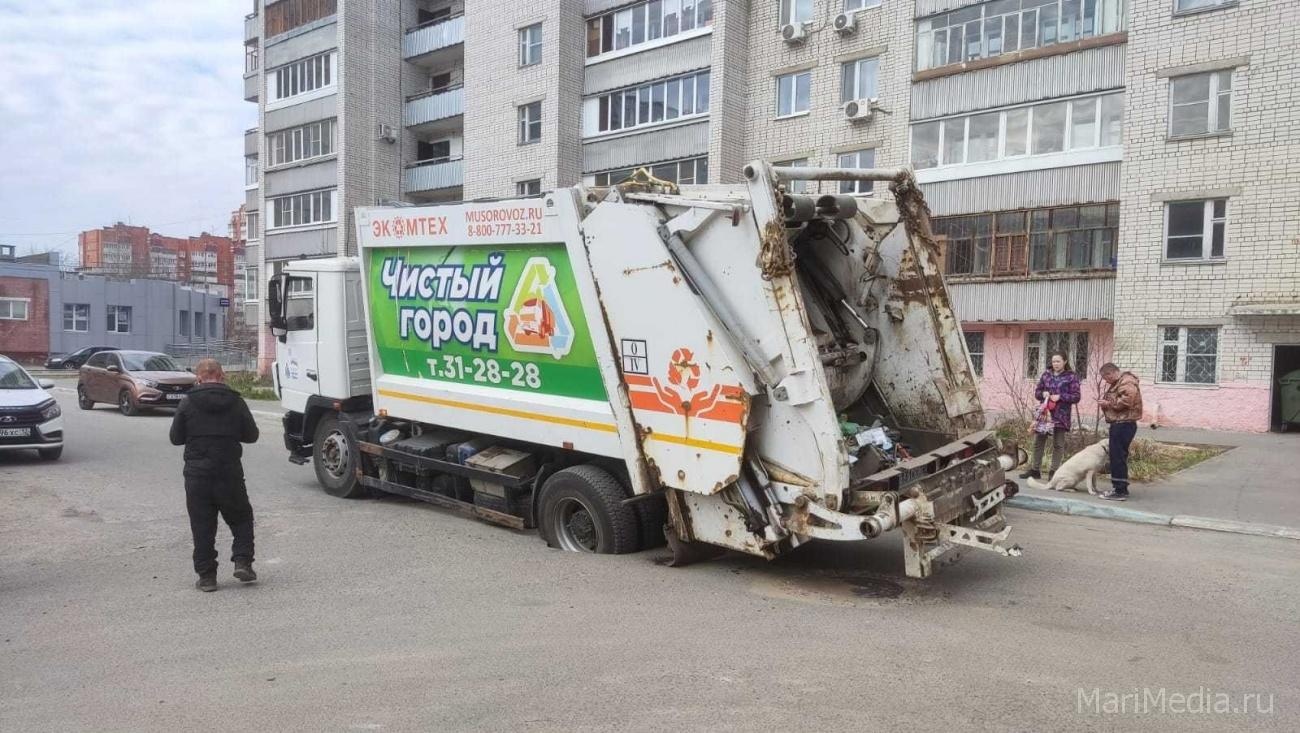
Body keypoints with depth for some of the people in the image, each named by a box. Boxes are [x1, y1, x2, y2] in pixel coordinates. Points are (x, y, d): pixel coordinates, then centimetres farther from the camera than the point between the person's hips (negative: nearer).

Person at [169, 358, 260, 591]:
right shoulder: (236, 402, -1)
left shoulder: (187, 403, -2)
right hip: (229, 473, 0)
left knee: (202, 525, 7)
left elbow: (176, 438, 4)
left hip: (197, 474, 0)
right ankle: (242, 561, 3)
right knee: (241, 519, 16)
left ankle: (206, 575, 9)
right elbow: (251, 435, 5)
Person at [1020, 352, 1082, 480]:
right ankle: (1034, 469, 14)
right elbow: (1037, 392, 13)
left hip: (1060, 415, -4)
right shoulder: (1046, 374, 9)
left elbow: (1076, 397, -6)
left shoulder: (1071, 377, -2)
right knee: (1038, 441, 7)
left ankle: (1054, 471, 11)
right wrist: (1043, 393, -9)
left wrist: (1060, 396, -18)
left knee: (1058, 444, 3)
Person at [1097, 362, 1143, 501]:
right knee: (1115, 456, 14)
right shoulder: (1118, 383, 20)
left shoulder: (1127, 382, -12)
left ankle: (1121, 491, -10)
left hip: (1124, 424, -11)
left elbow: (1126, 400, -25)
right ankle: (1118, 487, 21)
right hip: (1118, 423, 11)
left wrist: (1109, 403, -15)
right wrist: (1105, 402, 9)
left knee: (1119, 457, -11)